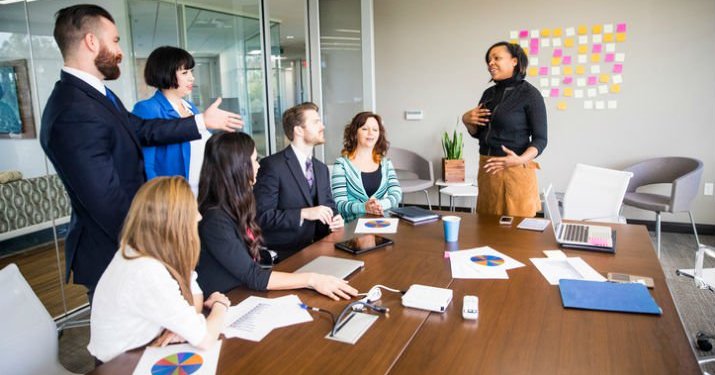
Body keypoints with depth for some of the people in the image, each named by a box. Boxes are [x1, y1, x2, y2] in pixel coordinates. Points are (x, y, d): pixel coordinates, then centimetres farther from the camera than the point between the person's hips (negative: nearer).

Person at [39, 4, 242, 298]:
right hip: (111, 252, -9)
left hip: (121, 241, 9)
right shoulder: (75, 113, -28)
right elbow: (108, 202, -26)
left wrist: (202, 121, 16)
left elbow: (143, 130, 10)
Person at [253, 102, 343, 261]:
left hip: (316, 248, 7)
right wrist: (304, 214, -22)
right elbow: (262, 215, -16)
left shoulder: (322, 169, 13)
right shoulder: (272, 165, -10)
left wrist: (335, 218, -5)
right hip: (284, 254, -7)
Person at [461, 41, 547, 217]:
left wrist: (520, 160, -27)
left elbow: (540, 139, -10)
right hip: (487, 169, 6)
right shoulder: (489, 93, 10)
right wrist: (466, 120, -2)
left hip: (515, 171, -6)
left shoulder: (530, 94, -8)